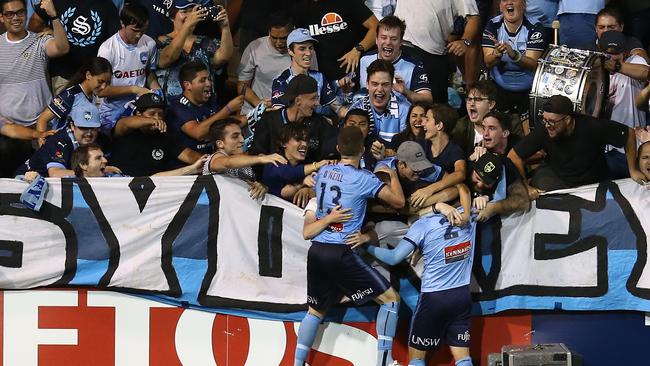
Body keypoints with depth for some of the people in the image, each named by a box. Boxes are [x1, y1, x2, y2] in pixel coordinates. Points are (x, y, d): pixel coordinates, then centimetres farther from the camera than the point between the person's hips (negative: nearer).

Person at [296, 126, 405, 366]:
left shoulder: (323, 171, 9)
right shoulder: (363, 179, -10)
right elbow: (398, 201, -5)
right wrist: (393, 176, 11)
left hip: (316, 251, 7)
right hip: (341, 253, -7)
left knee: (316, 310, 21)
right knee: (390, 299, 2)